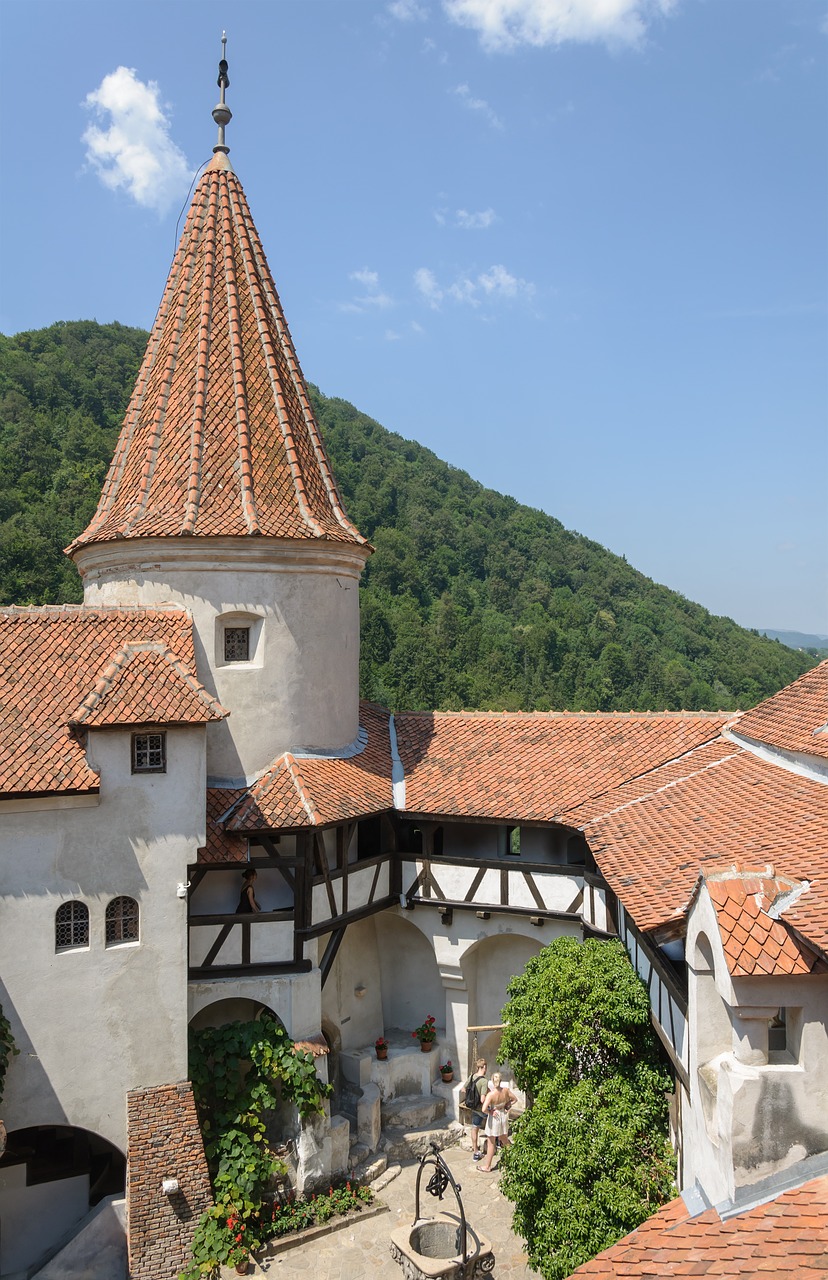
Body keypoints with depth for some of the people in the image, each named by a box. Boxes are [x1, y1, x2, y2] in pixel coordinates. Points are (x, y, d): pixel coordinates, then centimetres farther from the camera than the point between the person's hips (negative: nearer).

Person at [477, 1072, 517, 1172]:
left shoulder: (491, 1094, -28)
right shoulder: (506, 1090, -14)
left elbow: (484, 1109, -35)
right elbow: (515, 1099, 2)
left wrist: (490, 1112, -17)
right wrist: (506, 1105, 2)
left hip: (494, 1118, -5)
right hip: (504, 1116, 5)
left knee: (491, 1143, 11)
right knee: (504, 1140, 27)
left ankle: (487, 1166, 23)